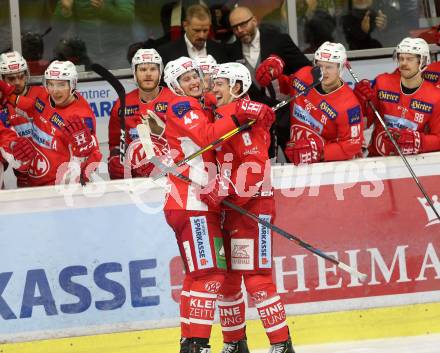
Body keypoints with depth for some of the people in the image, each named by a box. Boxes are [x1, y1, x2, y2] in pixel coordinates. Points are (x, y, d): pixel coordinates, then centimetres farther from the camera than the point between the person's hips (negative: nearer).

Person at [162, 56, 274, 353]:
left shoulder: (201, 108, 25)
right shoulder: (181, 106, -6)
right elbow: (206, 136, -22)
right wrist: (239, 115, -28)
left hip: (201, 203, 10)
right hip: (191, 204, -10)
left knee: (198, 274, 15)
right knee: (209, 273, -14)